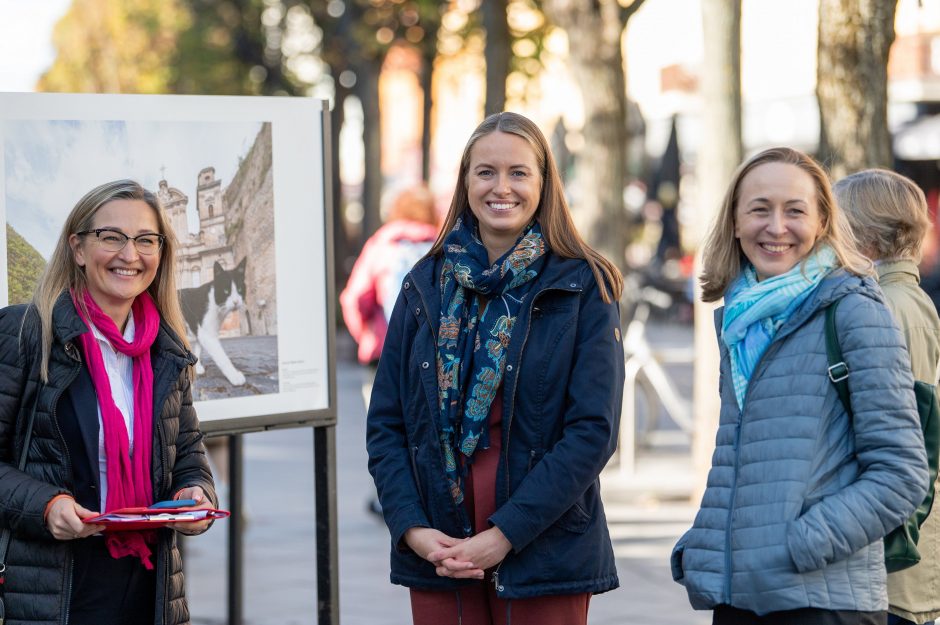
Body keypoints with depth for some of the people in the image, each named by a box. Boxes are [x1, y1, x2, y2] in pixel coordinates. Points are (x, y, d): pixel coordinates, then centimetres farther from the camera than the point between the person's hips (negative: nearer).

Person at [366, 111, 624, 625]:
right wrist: (412, 528, -8)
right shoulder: (426, 287, 7)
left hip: (545, 553, -2)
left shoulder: (583, 288, -2)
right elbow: (385, 425, 6)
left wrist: (505, 534, -15)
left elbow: (593, 430, -9)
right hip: (435, 557, 2)